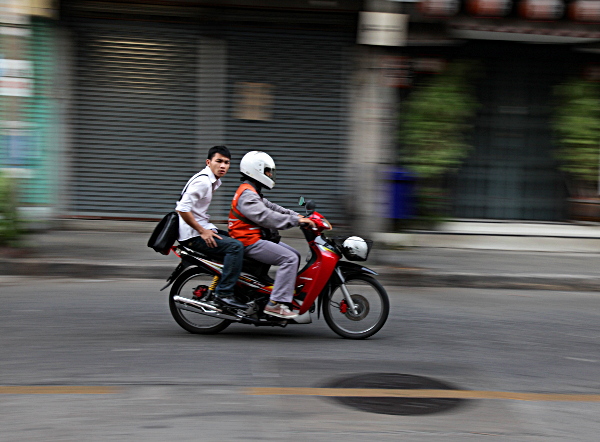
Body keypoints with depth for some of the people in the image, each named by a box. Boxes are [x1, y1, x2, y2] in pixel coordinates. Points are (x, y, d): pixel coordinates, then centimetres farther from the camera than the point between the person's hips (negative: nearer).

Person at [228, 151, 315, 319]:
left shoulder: (253, 193, 21)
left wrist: (298, 216, 6)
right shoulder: (247, 194, -15)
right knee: (290, 259, -20)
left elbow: (272, 207, 18)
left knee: (295, 255, 12)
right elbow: (266, 217, -27)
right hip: (250, 242, -11)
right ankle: (276, 303, -23)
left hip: (256, 239, 11)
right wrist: (296, 220, -27)